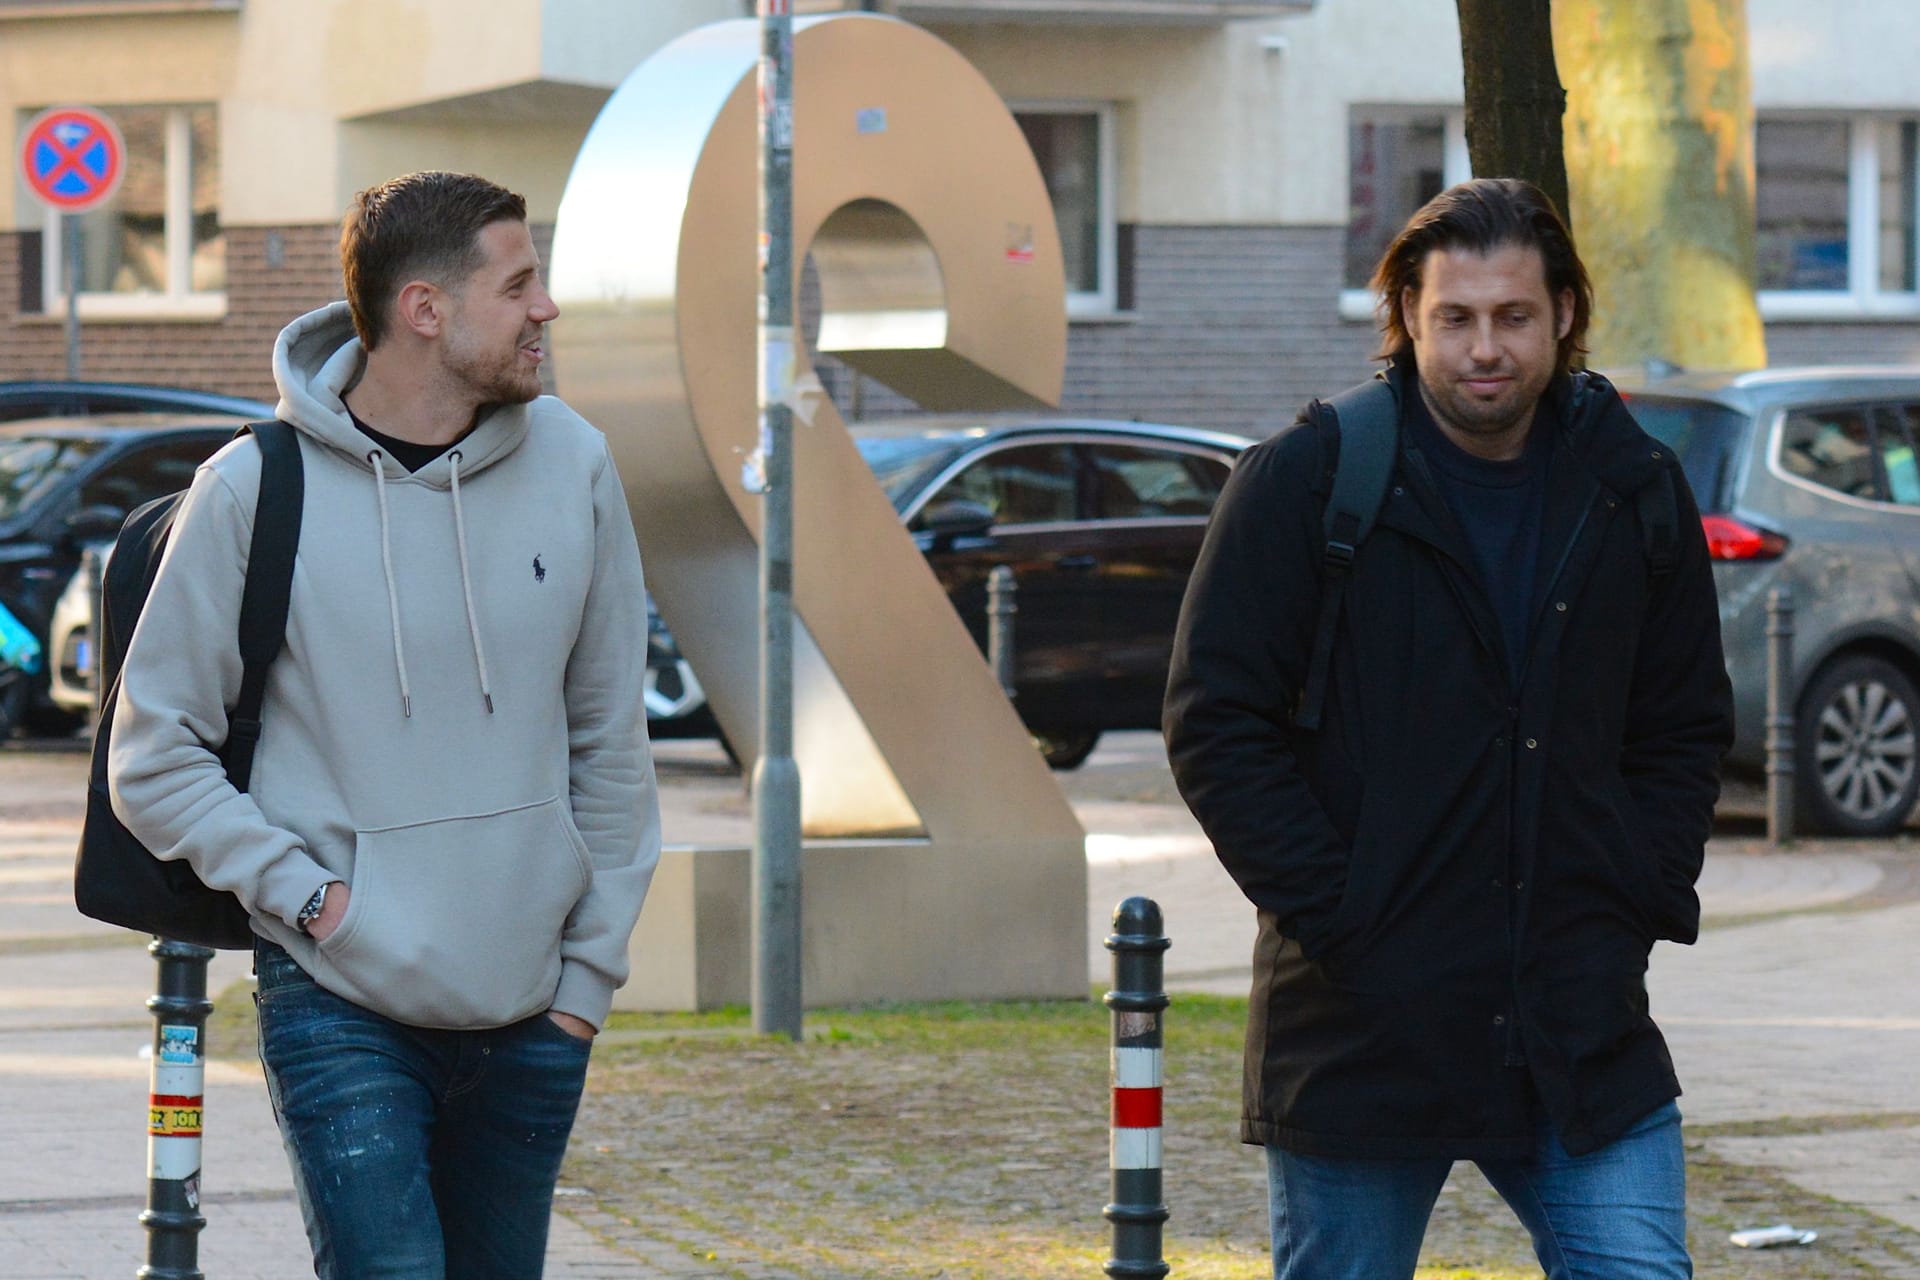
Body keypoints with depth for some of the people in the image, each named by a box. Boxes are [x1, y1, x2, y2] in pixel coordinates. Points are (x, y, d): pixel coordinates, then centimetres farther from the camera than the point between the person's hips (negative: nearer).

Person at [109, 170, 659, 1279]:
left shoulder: (572, 465, 3)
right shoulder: (258, 489, -7)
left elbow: (609, 745, 11)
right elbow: (155, 755, -1)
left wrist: (591, 967, 8)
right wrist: (300, 890, -11)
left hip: (531, 1019, 4)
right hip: (340, 1010, -4)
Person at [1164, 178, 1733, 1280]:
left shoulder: (1636, 492, 8)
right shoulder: (1308, 484, -3)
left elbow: (1688, 730, 17)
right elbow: (1216, 727, -4)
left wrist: (1639, 901, 3)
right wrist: (1334, 916, -11)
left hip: (1586, 1031, 3)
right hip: (1366, 1026, -2)